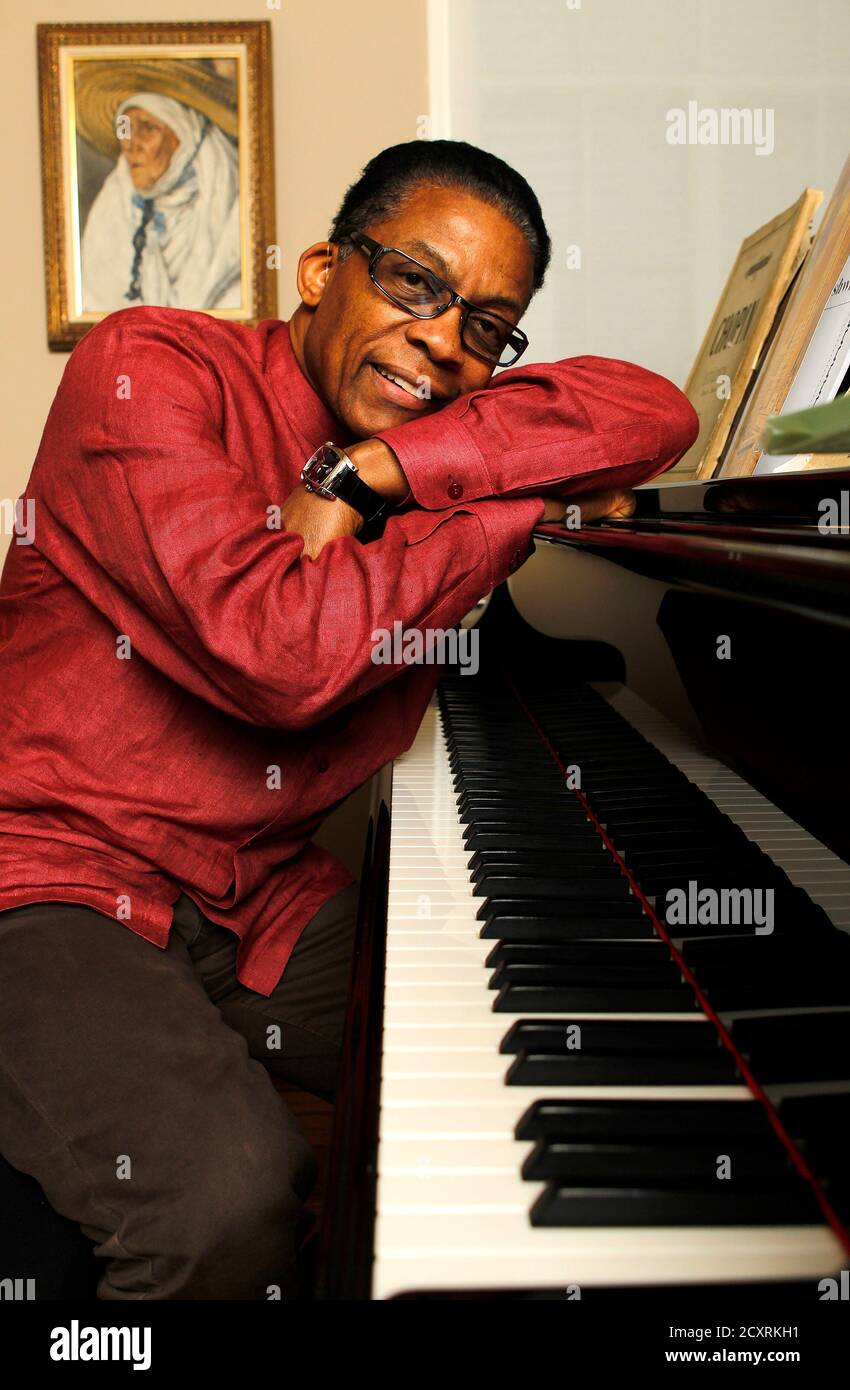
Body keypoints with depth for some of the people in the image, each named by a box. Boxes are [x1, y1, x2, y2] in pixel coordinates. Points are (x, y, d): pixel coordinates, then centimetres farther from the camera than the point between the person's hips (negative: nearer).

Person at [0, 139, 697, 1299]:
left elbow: (658, 415, -8)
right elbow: (274, 650, -27)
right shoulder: (150, 368, -12)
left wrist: (375, 471, -18)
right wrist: (522, 505, -16)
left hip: (266, 902, 7)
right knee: (232, 1185, -32)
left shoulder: (449, 438, 9)